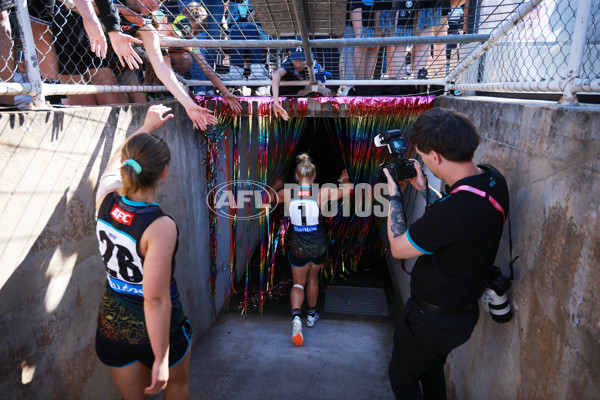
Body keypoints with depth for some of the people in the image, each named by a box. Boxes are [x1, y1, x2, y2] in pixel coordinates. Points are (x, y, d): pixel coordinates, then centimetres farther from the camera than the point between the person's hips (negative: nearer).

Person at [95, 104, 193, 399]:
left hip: (112, 324, 5)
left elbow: (117, 159, 10)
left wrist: (148, 126, 22)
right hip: (156, 329, -5)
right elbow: (155, 299, -28)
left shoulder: (105, 200, -12)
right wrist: (161, 358, -19)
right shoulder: (160, 227, -30)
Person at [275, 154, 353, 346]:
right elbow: (349, 188, 0)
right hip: (318, 245, 0)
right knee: (312, 278, 24)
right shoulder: (322, 193, -13)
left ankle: (296, 316, -12)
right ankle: (312, 315, 39)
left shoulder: (287, 194, -11)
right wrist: (345, 179, 23)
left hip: (297, 246, 0)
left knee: (298, 283, 13)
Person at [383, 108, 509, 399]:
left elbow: (398, 248, -21)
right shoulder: (493, 179, -10)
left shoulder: (453, 210, -38)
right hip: (464, 311, 9)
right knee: (432, 370, 31)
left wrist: (394, 195, -11)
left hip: (432, 320, -8)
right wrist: (424, 189, 5)